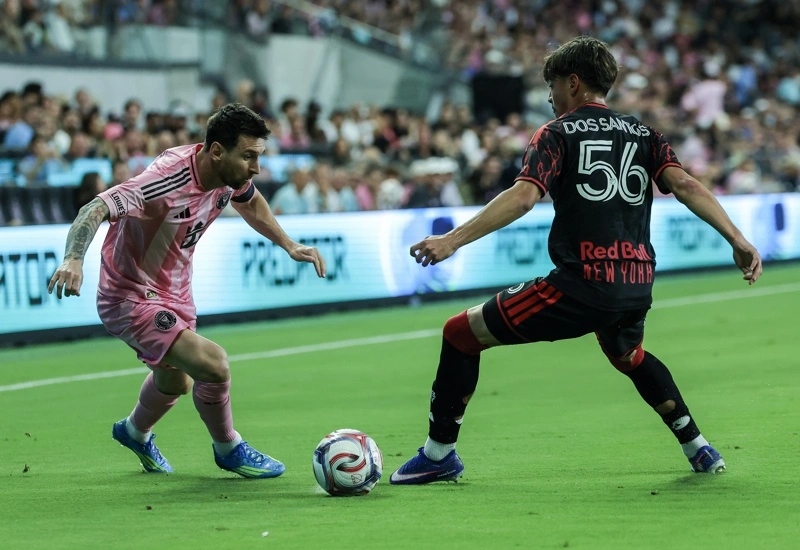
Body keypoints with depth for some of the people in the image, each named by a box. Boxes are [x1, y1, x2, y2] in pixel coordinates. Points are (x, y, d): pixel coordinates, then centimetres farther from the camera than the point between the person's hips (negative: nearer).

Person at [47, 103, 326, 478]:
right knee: (213, 364, -23)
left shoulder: (230, 176, -9)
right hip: (131, 301, -9)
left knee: (175, 383, 29)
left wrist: (289, 245, 11)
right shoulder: (167, 180, -34)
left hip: (174, 292, 9)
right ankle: (228, 450, 6)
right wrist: (74, 258, -60)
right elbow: (95, 210, -43)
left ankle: (135, 432, 62)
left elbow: (250, 201, 17)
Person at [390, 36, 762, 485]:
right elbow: (683, 183, 1)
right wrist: (738, 240, -3)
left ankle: (440, 454, 9)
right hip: (638, 285, 6)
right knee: (628, 355, 40)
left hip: (580, 288, -6)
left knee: (461, 333, 8)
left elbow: (524, 197, -12)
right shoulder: (644, 133, 16)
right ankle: (698, 448, 32)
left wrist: (452, 240, -16)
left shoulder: (557, 132, 4)